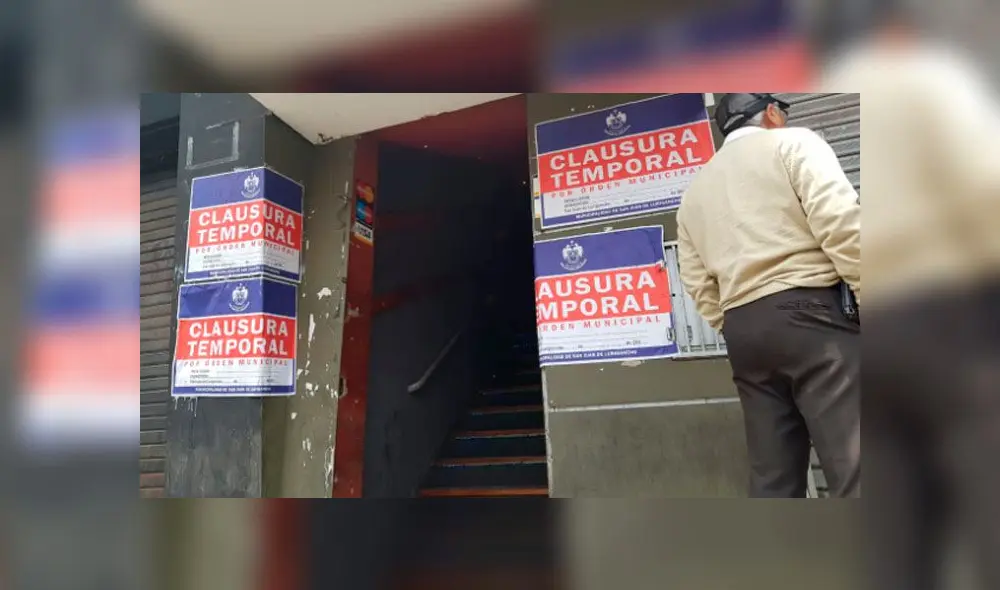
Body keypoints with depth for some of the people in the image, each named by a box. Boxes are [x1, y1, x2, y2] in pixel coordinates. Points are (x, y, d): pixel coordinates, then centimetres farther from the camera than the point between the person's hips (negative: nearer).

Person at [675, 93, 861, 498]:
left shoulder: (695, 191, 23)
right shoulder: (792, 143, 7)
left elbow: (698, 283, 16)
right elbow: (840, 222, -9)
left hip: (742, 329, 6)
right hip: (809, 312, -6)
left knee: (772, 477, 6)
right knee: (855, 468, -9)